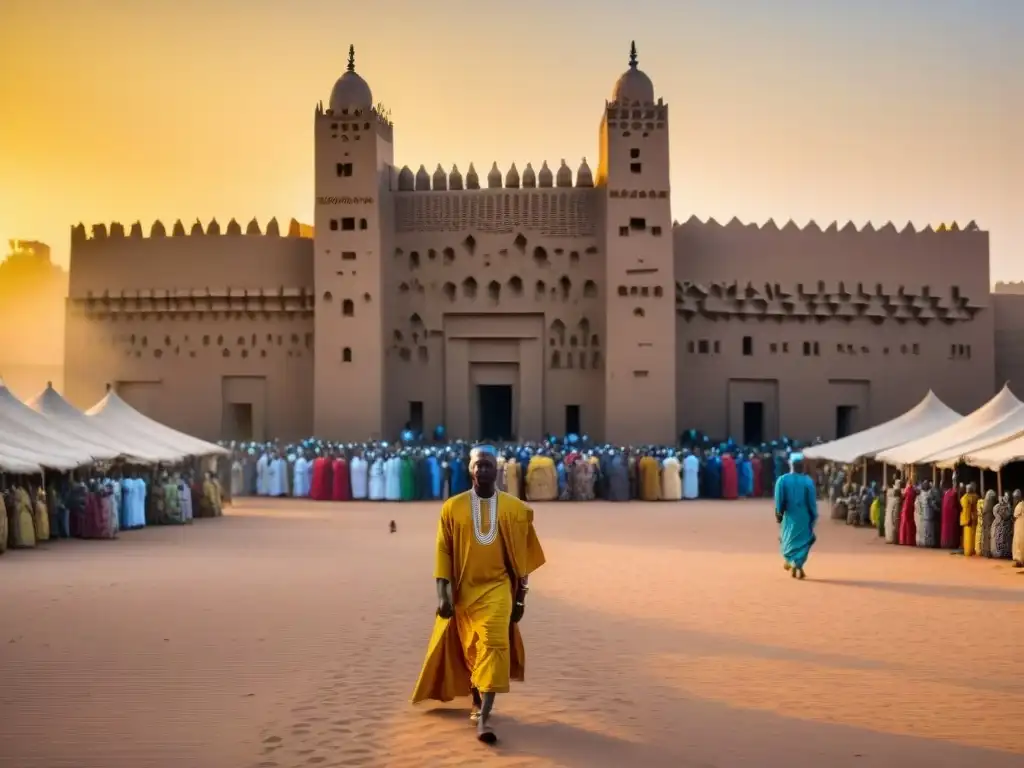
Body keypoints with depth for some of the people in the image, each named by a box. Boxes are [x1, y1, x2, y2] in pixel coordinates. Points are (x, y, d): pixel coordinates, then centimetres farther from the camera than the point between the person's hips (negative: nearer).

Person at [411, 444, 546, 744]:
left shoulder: (515, 508, -1)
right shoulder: (453, 507, -2)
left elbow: (520, 556, 6)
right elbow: (443, 552, -2)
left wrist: (521, 595, 7)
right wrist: (443, 593, -9)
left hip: (497, 589, -1)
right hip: (464, 590, 1)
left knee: (494, 645, -16)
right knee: (469, 649, 14)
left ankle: (484, 718, -18)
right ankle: (478, 701, 39)